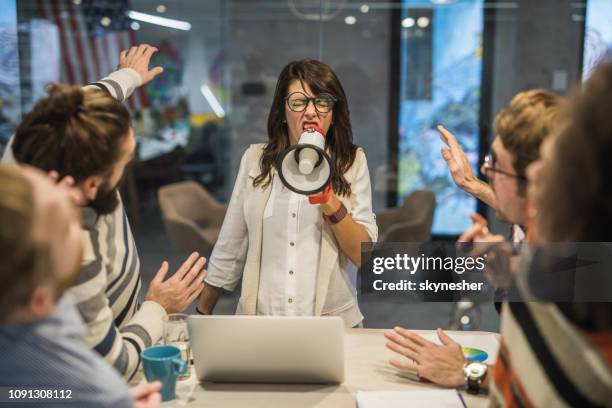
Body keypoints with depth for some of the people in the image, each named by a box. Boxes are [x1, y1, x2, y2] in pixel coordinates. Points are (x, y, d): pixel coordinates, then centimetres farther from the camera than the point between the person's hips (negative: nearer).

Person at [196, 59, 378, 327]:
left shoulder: (352, 162, 2)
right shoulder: (255, 159, 5)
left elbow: (365, 256, -3)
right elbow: (230, 247, 10)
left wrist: (330, 203, -17)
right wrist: (202, 314, 13)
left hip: (331, 322, 0)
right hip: (259, 322, 1)